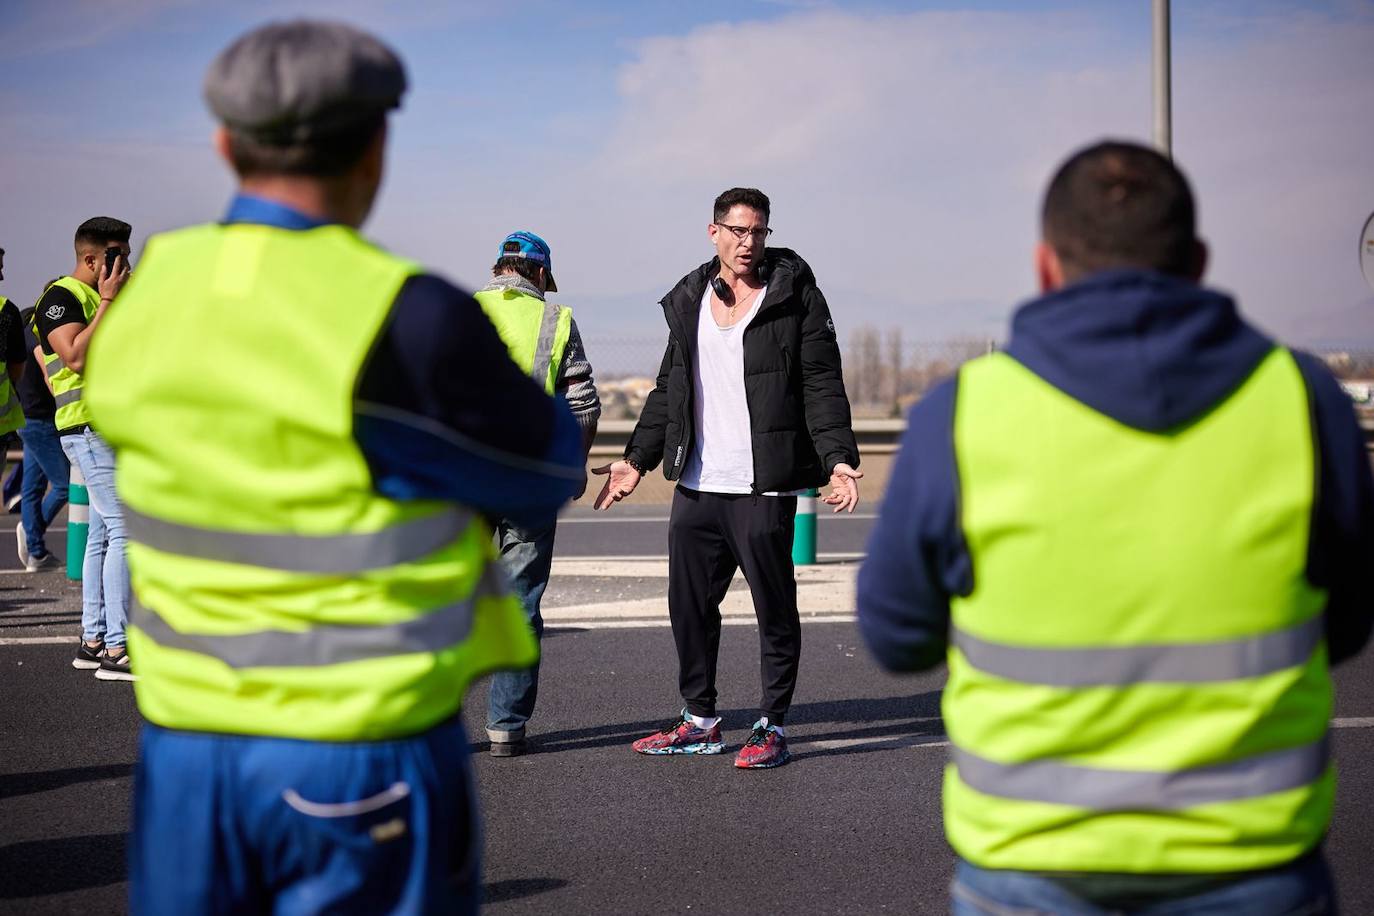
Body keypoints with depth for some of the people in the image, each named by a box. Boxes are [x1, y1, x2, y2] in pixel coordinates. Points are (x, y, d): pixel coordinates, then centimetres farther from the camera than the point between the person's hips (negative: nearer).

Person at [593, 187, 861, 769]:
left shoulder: (794, 294, -1)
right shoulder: (688, 301, 13)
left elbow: (822, 384, -5)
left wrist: (838, 458, -16)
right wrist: (637, 459, 16)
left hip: (764, 487, -5)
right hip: (696, 486, 5)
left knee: (774, 608, 1)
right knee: (689, 605, 10)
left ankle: (772, 727, 12)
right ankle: (700, 721, 23)